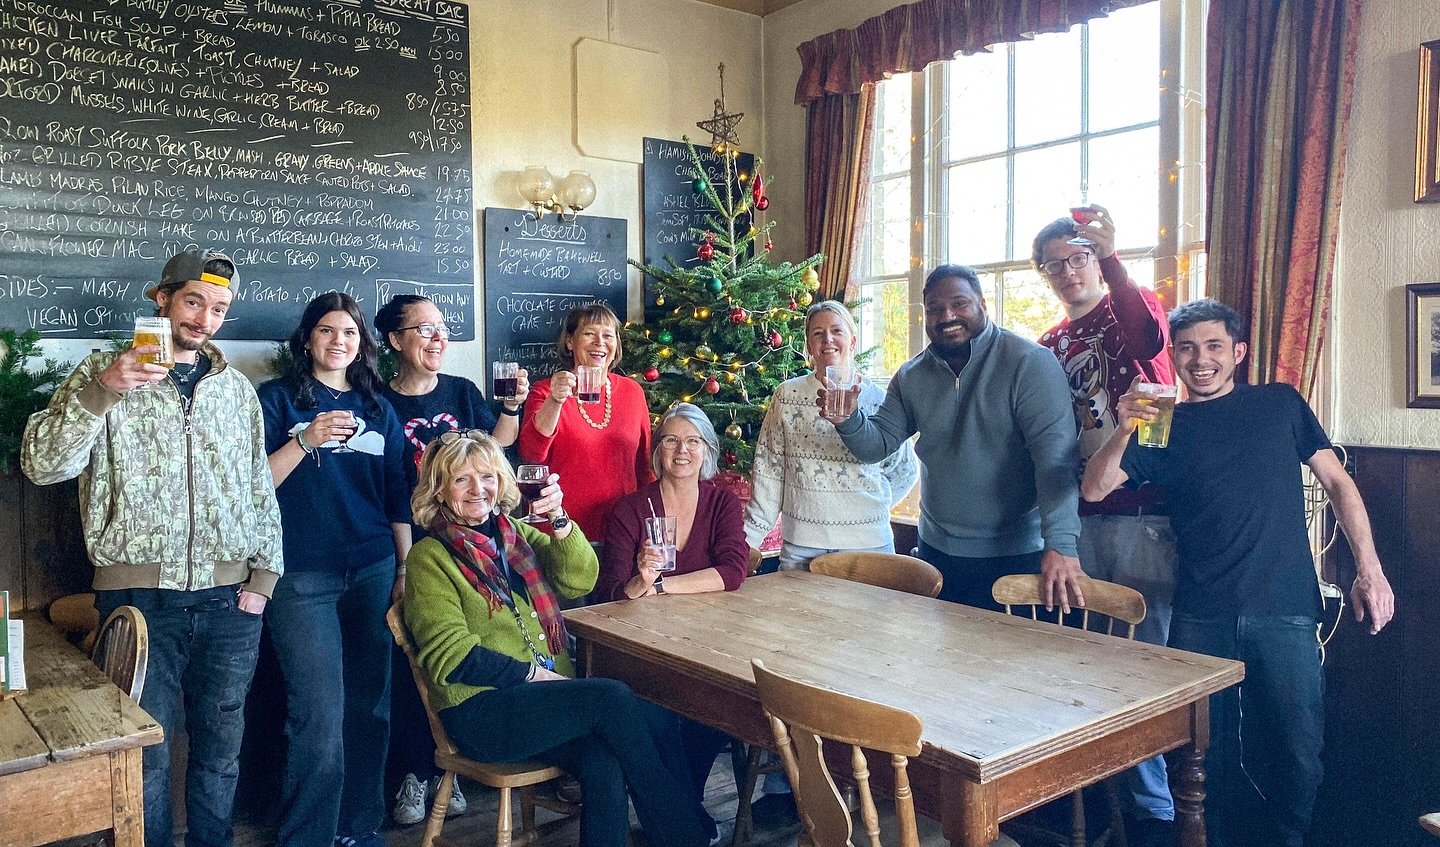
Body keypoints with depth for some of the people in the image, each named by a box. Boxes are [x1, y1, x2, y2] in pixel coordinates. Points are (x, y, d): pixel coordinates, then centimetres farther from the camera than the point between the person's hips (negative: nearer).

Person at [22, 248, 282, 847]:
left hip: (228, 598, 3)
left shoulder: (237, 389, 10)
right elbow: (42, 465, -12)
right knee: (146, 753, 5)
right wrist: (103, 389, -25)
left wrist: (264, 575, 4)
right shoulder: (105, 373, 1)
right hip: (138, 595, -3)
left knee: (220, 748, 13)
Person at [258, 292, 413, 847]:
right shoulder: (278, 398, 4)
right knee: (320, 717, -8)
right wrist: (306, 439, -18)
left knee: (369, 707, 7)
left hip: (374, 572, 4)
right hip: (302, 576, -4)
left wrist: (405, 570, 8)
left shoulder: (377, 407, 14)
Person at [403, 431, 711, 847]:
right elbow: (451, 657, -8)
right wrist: (534, 673, -12)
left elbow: (579, 580, -1)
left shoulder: (515, 533, 15)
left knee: (603, 763, -26)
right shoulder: (430, 556, 0)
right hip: (479, 712, -5)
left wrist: (559, 520, -17)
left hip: (546, 690, 5)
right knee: (612, 697, -25)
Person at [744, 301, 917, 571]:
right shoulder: (787, 395, 1)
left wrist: (872, 505, 5)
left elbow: (903, 471, 14)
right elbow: (768, 471, 1)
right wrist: (749, 538, -2)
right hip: (800, 546, 0)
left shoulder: (878, 400, 1)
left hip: (868, 542, 0)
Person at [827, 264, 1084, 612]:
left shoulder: (1029, 362, -14)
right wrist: (848, 420, -18)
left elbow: (1055, 454, -21)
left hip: (1015, 556, -5)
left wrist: (1060, 544, -30)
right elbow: (879, 443, 5)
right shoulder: (911, 376, 5)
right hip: (936, 550, 6)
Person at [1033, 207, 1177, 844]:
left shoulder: (1136, 310, 2)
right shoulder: (1049, 347, 16)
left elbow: (1148, 338, -24)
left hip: (1142, 516, -5)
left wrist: (1110, 258, -33)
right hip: (1078, 520, 5)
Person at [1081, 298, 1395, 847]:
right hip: (1201, 620, 0)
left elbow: (1337, 482, 12)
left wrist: (1369, 568, 3)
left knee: (1297, 757, 2)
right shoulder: (1164, 426, 8)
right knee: (1205, 757, 7)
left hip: (1285, 615, 0)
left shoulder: (1280, 404, 10)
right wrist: (1124, 432, -19)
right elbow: (1093, 490, -2)